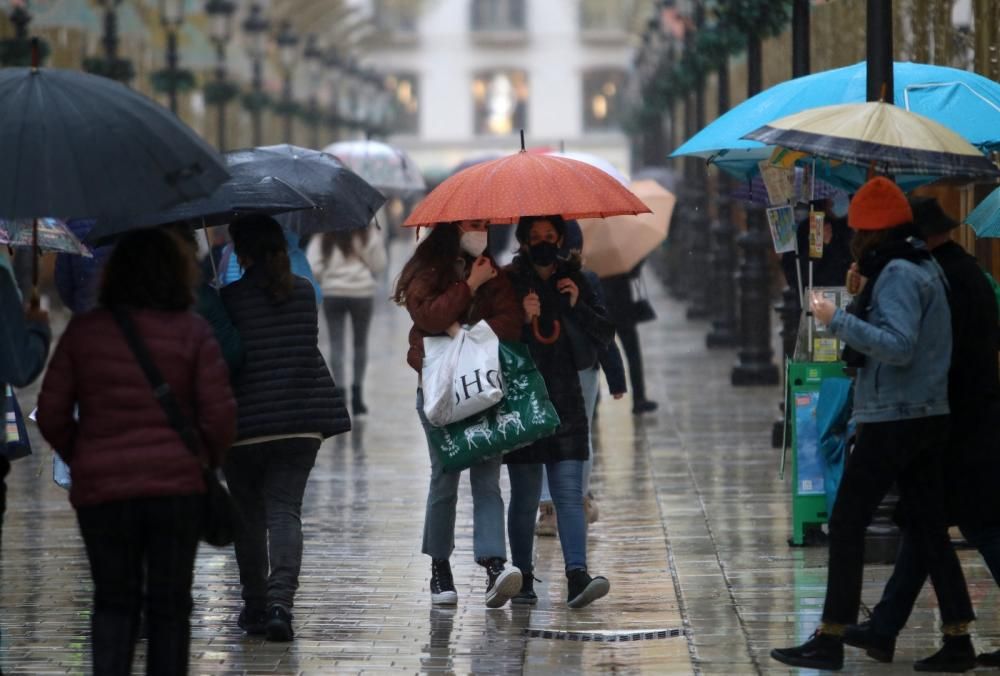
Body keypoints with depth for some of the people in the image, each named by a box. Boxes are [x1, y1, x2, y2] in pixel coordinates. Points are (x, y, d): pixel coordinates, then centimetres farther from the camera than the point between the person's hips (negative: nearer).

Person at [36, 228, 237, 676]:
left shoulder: (83, 331, 0)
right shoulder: (192, 331, -3)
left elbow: (51, 415, 1)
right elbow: (220, 414, -6)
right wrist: (209, 460, 13)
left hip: (101, 488, 1)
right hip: (176, 486, -1)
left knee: (114, 601, 12)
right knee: (169, 604, 10)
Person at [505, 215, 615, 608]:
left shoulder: (573, 282, 10)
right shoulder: (507, 282, 0)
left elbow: (605, 336, 8)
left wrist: (578, 307, -7)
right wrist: (522, 320, -21)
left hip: (565, 404, 2)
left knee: (569, 492, -7)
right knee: (525, 495, 1)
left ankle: (577, 577, -16)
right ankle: (523, 578, 10)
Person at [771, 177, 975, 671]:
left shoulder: (897, 275, -15)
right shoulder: (925, 268, 14)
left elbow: (899, 346, -25)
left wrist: (838, 320, -22)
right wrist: (863, 296, 12)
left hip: (892, 421, -10)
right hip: (927, 415, 10)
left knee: (847, 524, -4)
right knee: (928, 528, 10)